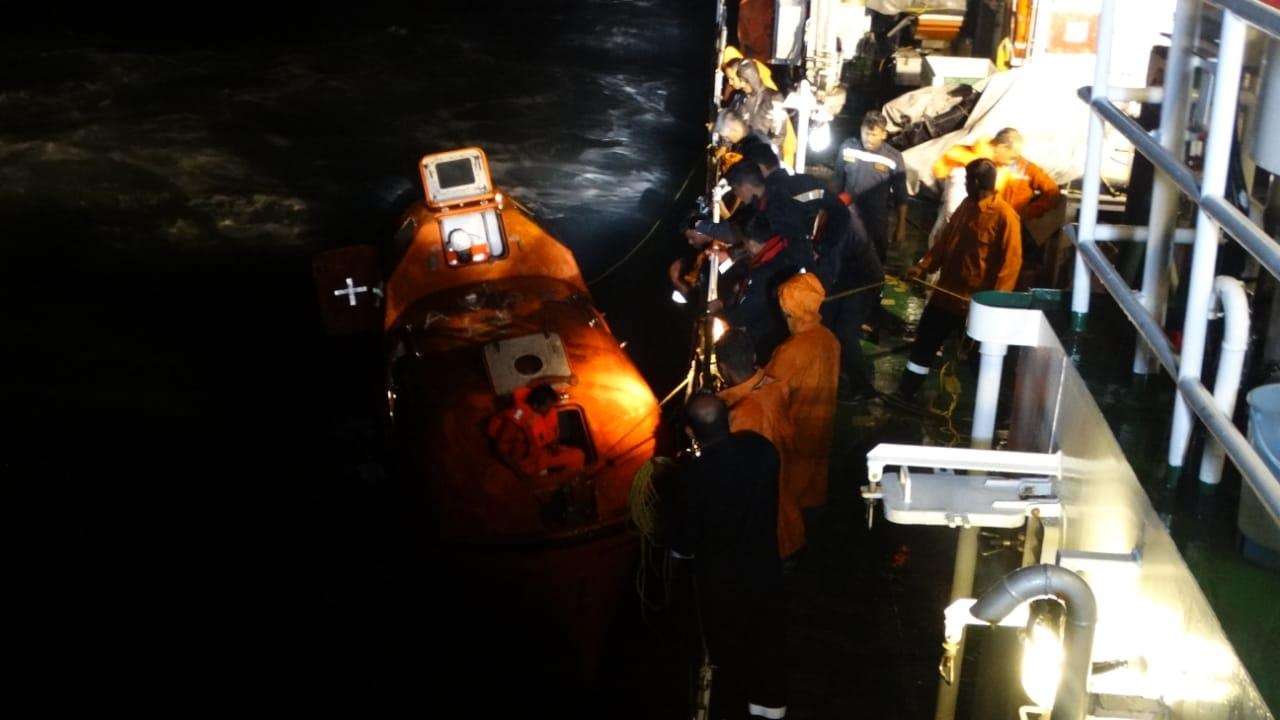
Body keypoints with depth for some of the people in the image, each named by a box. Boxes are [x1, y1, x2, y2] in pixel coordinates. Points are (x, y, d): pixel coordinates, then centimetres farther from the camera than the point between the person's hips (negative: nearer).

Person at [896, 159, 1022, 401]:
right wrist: (924, 265, 3)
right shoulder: (966, 205, 6)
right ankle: (905, 393, 28)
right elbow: (945, 239, 15)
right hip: (947, 292, 8)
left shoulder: (1004, 216, -18)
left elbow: (1011, 261, -19)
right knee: (925, 341, 15)